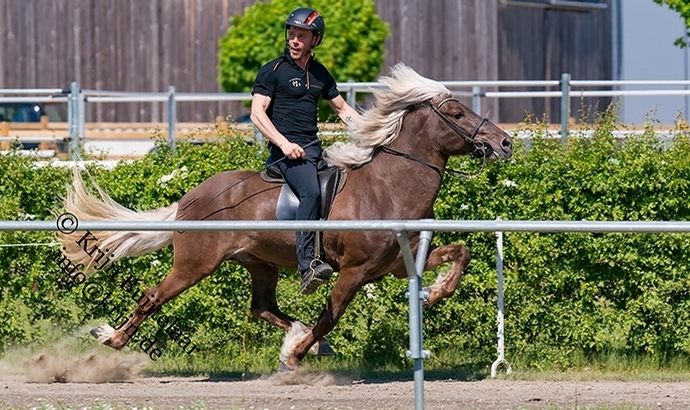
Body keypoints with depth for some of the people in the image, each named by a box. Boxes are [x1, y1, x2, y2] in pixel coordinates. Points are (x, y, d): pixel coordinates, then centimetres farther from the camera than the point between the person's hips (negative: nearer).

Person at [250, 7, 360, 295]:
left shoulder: (320, 74, 17)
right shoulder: (273, 71, 0)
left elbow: (342, 109, 27)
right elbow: (257, 113, -7)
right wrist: (284, 144, -18)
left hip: (315, 148, 7)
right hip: (286, 150, -7)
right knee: (311, 191, -32)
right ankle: (307, 265, -40)